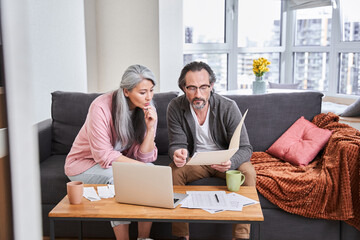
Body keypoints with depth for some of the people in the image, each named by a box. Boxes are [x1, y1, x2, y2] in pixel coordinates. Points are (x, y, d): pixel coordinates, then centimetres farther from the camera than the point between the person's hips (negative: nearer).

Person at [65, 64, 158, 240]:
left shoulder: (147, 110, -10)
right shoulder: (101, 107, -26)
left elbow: (144, 156, -12)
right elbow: (104, 155, -25)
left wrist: (151, 128, -27)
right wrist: (140, 166, -29)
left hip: (119, 161, 5)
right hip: (85, 162, -5)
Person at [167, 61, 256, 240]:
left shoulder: (228, 107, -18)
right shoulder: (175, 108, -14)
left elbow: (245, 148, -17)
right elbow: (177, 144, -10)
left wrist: (231, 162, -41)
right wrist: (178, 153, -37)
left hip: (224, 161, -1)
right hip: (194, 161, 1)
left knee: (247, 171, -30)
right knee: (173, 170, -28)